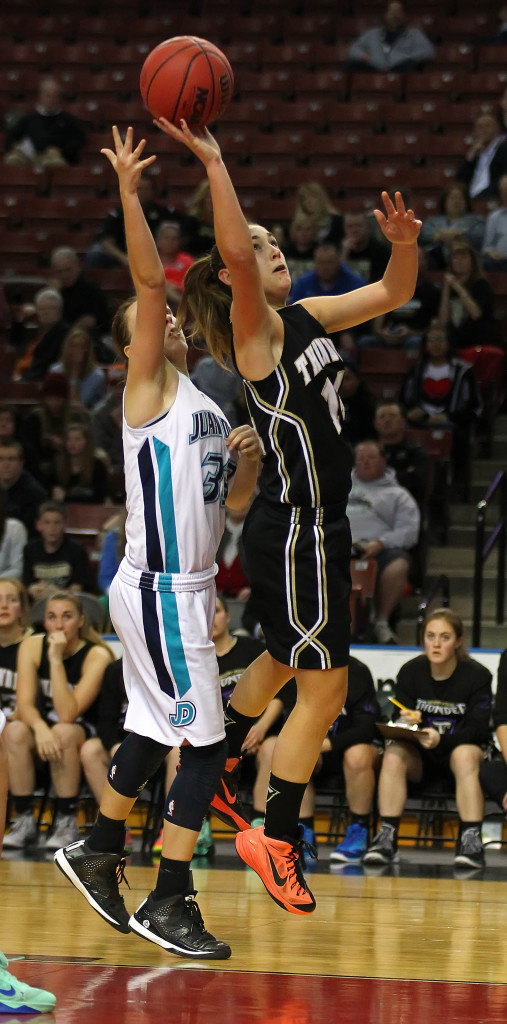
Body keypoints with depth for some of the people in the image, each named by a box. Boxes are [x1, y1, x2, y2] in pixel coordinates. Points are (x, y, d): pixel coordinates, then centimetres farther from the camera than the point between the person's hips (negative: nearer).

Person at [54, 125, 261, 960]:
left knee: (153, 732, 19)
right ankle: (168, 905, -5)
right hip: (161, 589, -9)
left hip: (183, 587, 9)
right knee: (206, 745, -9)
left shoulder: (201, 402, 17)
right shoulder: (151, 387, -7)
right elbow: (150, 277, -20)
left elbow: (234, 499, 20)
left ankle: (98, 855, 34)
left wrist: (248, 459, 0)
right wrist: (129, 190, -27)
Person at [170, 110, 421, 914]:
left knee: (284, 661, 26)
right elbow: (233, 252, -34)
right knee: (325, 689, -4)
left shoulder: (306, 319, 8)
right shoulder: (253, 330, -14)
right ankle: (275, 839, 7)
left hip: (316, 525, 9)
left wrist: (404, 243, -7)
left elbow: (393, 294, 13)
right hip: (296, 531, -9)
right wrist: (214, 163, -36)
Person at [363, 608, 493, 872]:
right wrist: (405, 724, -29)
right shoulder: (410, 672, 0)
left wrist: (441, 739, -33)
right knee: (394, 752, -29)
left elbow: (478, 729, -16)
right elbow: (396, 722, -3)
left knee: (465, 754, -36)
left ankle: (471, 841, -41)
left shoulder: (477, 675, -7)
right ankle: (387, 838, -35)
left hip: (459, 750, -2)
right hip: (420, 757, 2)